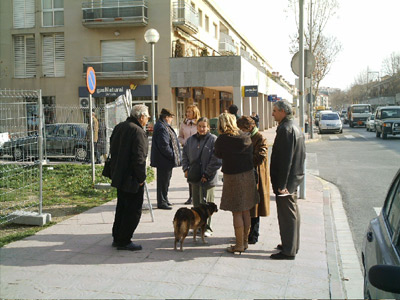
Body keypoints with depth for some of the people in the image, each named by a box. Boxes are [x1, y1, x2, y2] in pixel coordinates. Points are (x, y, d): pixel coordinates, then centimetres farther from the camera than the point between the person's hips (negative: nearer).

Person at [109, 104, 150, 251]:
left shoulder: (119, 127, 10)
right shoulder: (138, 131, -18)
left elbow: (113, 150, 18)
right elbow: (139, 157, -21)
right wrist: (141, 177, -13)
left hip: (119, 176, 9)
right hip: (132, 179, -9)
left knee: (122, 207, 20)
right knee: (133, 210, 1)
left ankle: (117, 238, 28)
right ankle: (124, 241, 6)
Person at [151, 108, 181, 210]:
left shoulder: (165, 126, 15)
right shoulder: (162, 128, -20)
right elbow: (164, 146, -24)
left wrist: (175, 156, 14)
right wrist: (173, 156, -16)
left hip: (167, 160, 11)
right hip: (164, 160, -11)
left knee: (165, 181, 19)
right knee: (163, 181, -2)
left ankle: (164, 200, 30)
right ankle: (161, 202, 6)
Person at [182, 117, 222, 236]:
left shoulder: (213, 140, -9)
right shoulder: (191, 140, 8)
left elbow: (216, 160, -12)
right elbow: (185, 155, 18)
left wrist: (207, 174, -13)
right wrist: (186, 169, 5)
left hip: (208, 178, -5)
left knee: (206, 203, 3)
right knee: (196, 203, 13)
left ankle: (207, 227, 15)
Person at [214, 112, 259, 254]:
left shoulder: (222, 140, -11)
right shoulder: (246, 137, 1)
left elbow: (218, 155, 6)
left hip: (233, 177, -5)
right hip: (248, 175, 5)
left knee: (237, 213, 1)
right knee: (246, 211, 13)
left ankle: (239, 245, 6)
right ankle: (245, 241, 24)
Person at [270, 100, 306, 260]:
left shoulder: (285, 130, -20)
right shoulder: (295, 128, 12)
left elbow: (285, 159, -24)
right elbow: (302, 155, 17)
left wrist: (281, 184, -22)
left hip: (286, 180, -10)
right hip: (295, 178, 10)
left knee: (286, 215, -2)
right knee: (292, 213, 19)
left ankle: (288, 251, 7)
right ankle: (293, 245, 32)